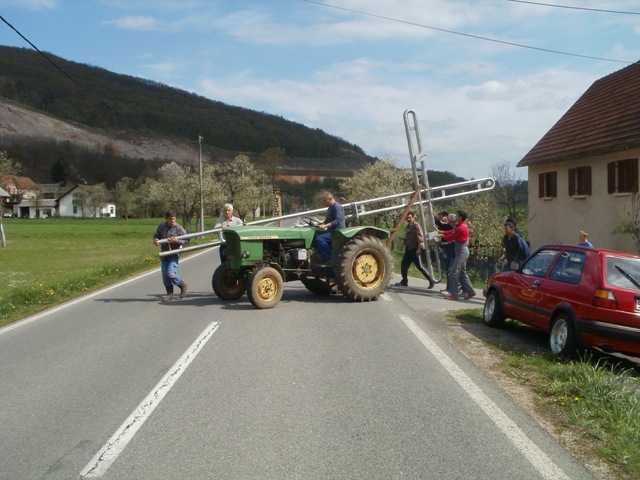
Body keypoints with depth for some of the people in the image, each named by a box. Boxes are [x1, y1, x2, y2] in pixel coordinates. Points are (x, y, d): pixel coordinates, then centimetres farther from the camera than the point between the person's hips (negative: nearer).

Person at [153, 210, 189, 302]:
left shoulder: (178, 228, -8)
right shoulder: (161, 226, 4)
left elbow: (186, 240, -6)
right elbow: (156, 235, 16)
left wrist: (176, 240, -23)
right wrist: (155, 240, -8)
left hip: (174, 254, -5)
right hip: (164, 255, 5)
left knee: (171, 273, -15)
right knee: (164, 274, 4)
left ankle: (183, 286, 10)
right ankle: (170, 294, 13)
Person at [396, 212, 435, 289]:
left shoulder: (416, 225, -11)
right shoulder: (408, 226, 16)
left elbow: (420, 237, -19)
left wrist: (419, 248, -24)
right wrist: (406, 248, 21)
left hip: (415, 249, -9)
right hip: (409, 250, 9)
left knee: (419, 266, -10)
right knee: (404, 264, 8)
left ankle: (431, 281, -4)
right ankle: (404, 281, 19)